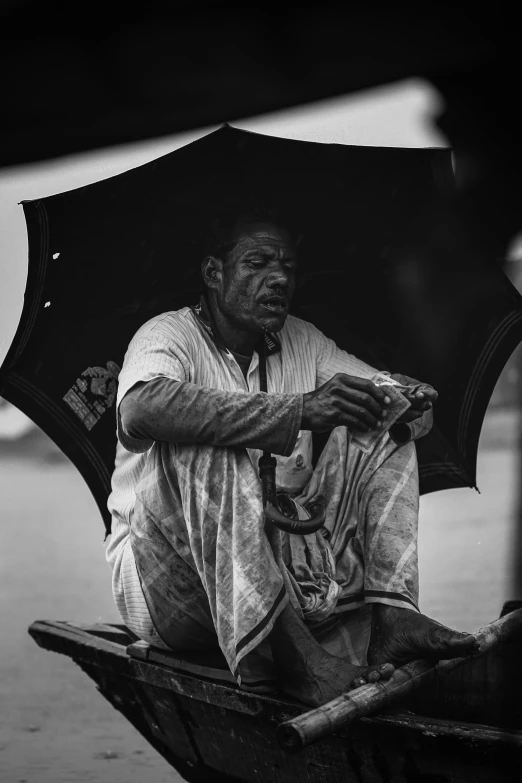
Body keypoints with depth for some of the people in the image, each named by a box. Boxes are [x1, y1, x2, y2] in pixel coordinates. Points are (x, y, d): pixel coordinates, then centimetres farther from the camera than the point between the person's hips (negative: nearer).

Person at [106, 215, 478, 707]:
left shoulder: (303, 342, 15)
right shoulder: (170, 335, -6)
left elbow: (402, 399, 9)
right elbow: (143, 408, -31)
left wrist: (409, 403, -19)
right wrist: (299, 410, -35)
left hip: (280, 564, 6)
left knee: (385, 431, -2)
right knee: (201, 443, -32)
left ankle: (391, 611, -23)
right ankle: (293, 659, -43)